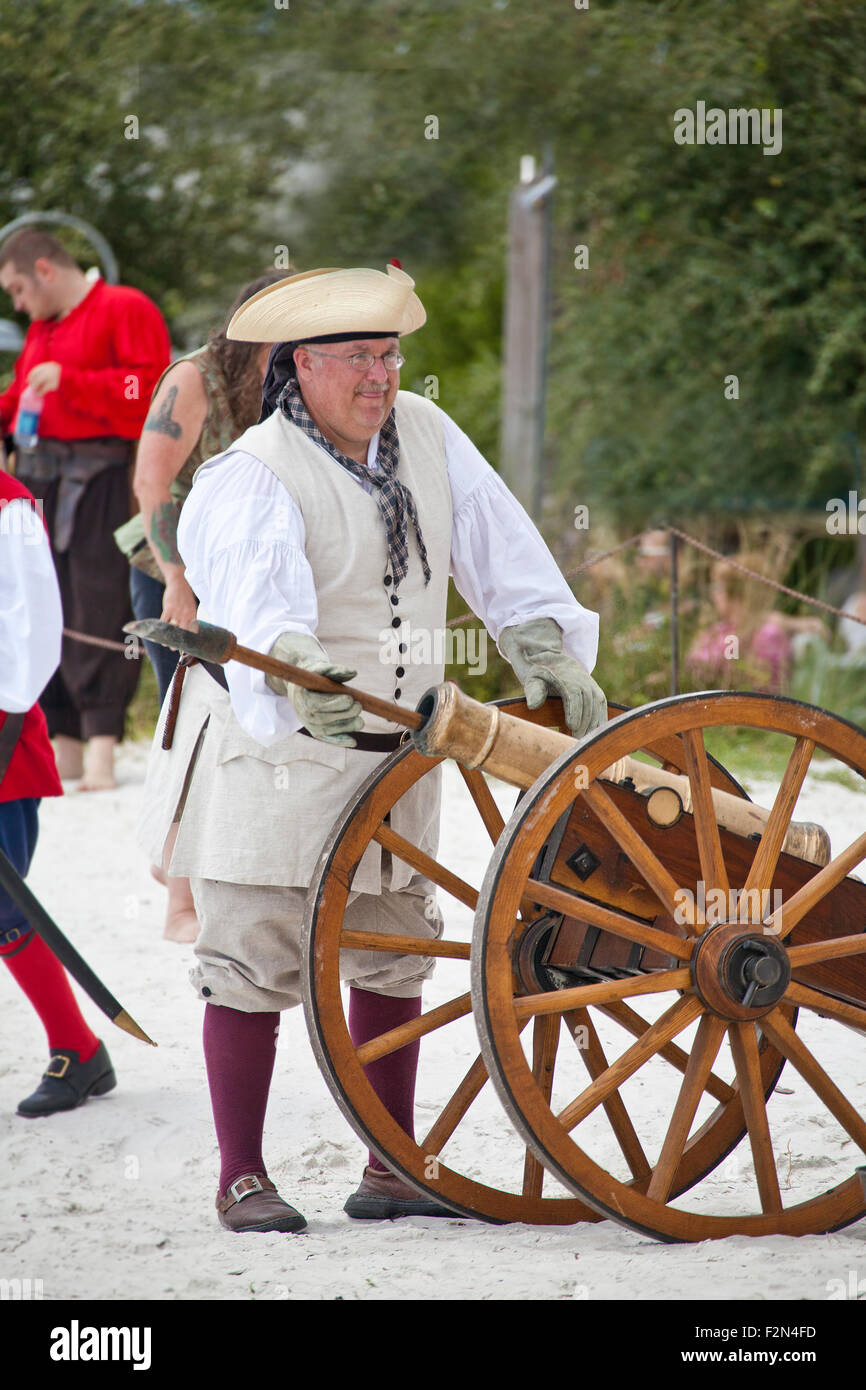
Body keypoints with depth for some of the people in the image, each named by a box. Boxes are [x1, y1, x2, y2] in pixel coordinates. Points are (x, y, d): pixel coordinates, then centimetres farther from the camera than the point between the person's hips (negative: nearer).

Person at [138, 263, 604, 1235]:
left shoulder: (424, 435, 2)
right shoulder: (256, 474, -18)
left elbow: (501, 551, 6)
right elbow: (257, 589, -37)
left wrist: (547, 649, -5)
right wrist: (295, 664, -56)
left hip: (392, 755, 7)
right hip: (270, 754, -7)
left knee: (393, 957, 12)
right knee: (255, 957, -5)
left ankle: (392, 1172, 21)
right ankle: (241, 1177, 5)